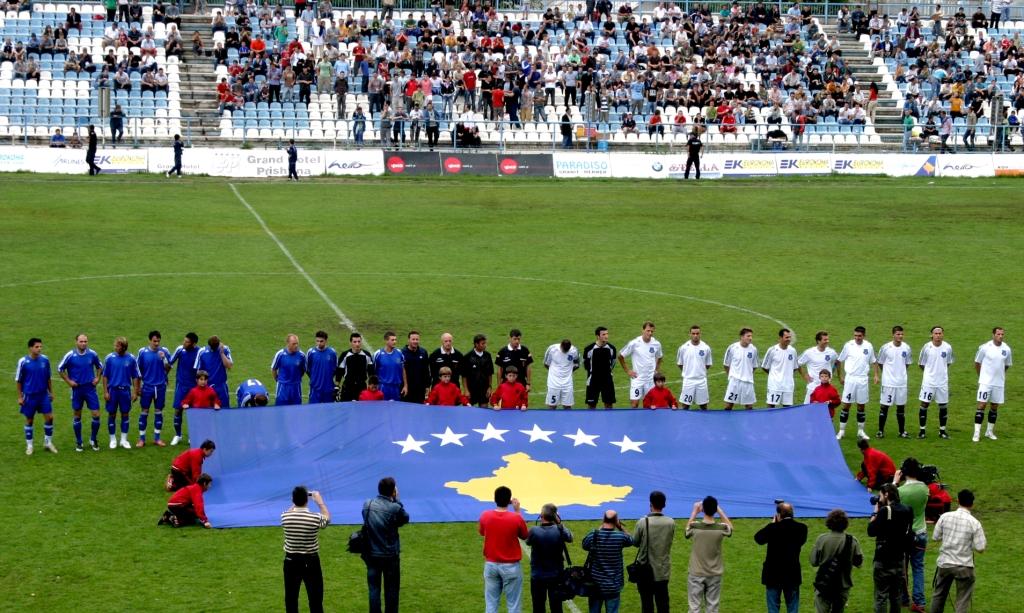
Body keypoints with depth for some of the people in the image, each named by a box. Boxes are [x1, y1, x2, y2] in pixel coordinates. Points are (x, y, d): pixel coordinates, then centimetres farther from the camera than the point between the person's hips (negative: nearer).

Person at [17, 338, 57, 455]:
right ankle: (29, 445, 20)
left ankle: (48, 443, 15)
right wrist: (20, 397, -3)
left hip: (44, 395, 3)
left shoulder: (45, 360, -3)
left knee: (49, 417, -2)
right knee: (29, 420, 7)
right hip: (29, 396, -3)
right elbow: (18, 380, -3)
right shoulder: (23, 362, -12)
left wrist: (51, 392, 11)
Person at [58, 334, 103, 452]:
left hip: (90, 388, 1)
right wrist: (68, 381, -4)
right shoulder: (70, 355, -9)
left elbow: (99, 366, 16)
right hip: (77, 388, -1)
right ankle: (78, 442, 20)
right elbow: (60, 369, 2)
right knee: (77, 416, 7)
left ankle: (93, 440, 15)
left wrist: (97, 378, 2)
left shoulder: (92, 354, -2)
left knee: (96, 415, -3)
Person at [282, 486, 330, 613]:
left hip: (291, 561, 2)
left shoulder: (285, 517, -10)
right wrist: (320, 501, 18)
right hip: (311, 562, -2)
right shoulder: (315, 518, -17)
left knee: (291, 598, 12)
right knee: (315, 598, 6)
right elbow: (327, 518, 8)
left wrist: (296, 502, 24)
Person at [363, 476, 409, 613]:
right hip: (390, 555, -3)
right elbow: (405, 519, 1)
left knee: (374, 588, 10)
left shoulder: (367, 505, -5)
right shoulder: (395, 508, -18)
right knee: (391, 589, 11)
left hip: (371, 554, 3)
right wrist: (396, 500, 2)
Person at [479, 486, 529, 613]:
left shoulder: (485, 516, -7)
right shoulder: (516, 518, -16)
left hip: (491, 564, 3)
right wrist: (517, 511, 2)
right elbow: (525, 536, 2)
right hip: (511, 566, -3)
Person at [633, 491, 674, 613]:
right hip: (663, 571, 2)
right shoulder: (671, 523, -7)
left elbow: (635, 542, -4)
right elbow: (670, 540, 4)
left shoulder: (643, 523, -16)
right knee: (662, 603, 12)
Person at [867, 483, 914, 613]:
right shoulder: (907, 511, 4)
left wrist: (875, 513, -2)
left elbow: (871, 531, -14)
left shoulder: (885, 511, -16)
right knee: (895, 595, 15)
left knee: (881, 596, -4)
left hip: (884, 560, -7)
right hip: (899, 558, 7)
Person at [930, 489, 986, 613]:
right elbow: (980, 548, -11)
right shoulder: (974, 523, -13)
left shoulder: (945, 517, -6)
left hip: (944, 563, 3)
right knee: (963, 600, 4)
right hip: (964, 566, -3)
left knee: (939, 594, 20)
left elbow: (935, 537, 3)